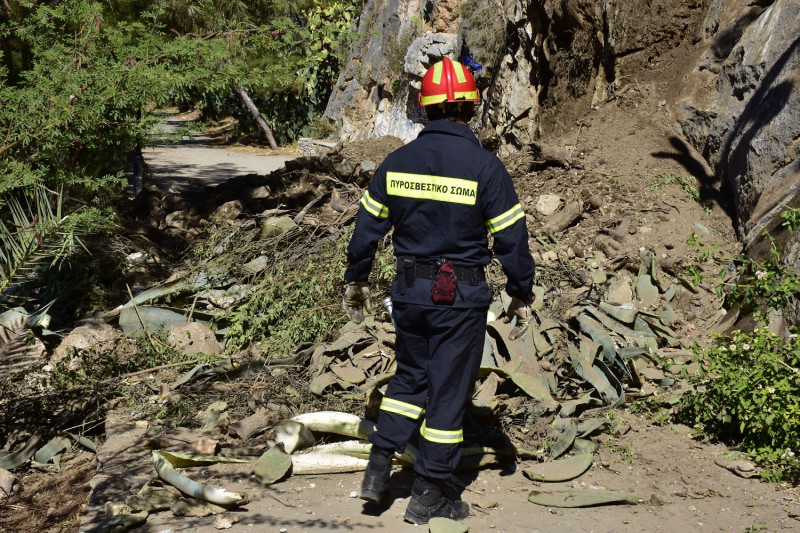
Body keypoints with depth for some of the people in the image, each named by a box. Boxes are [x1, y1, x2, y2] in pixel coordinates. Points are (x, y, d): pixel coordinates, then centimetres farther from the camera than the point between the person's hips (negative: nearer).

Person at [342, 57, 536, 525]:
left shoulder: (397, 162, 0)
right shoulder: (485, 167, -11)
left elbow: (368, 227, 7)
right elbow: (512, 239, -9)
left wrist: (357, 281, 19)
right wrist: (521, 296, 2)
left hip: (410, 291, 4)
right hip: (462, 296, -4)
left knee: (410, 376, 22)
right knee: (449, 389, 7)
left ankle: (378, 470, 16)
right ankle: (428, 495, 16)